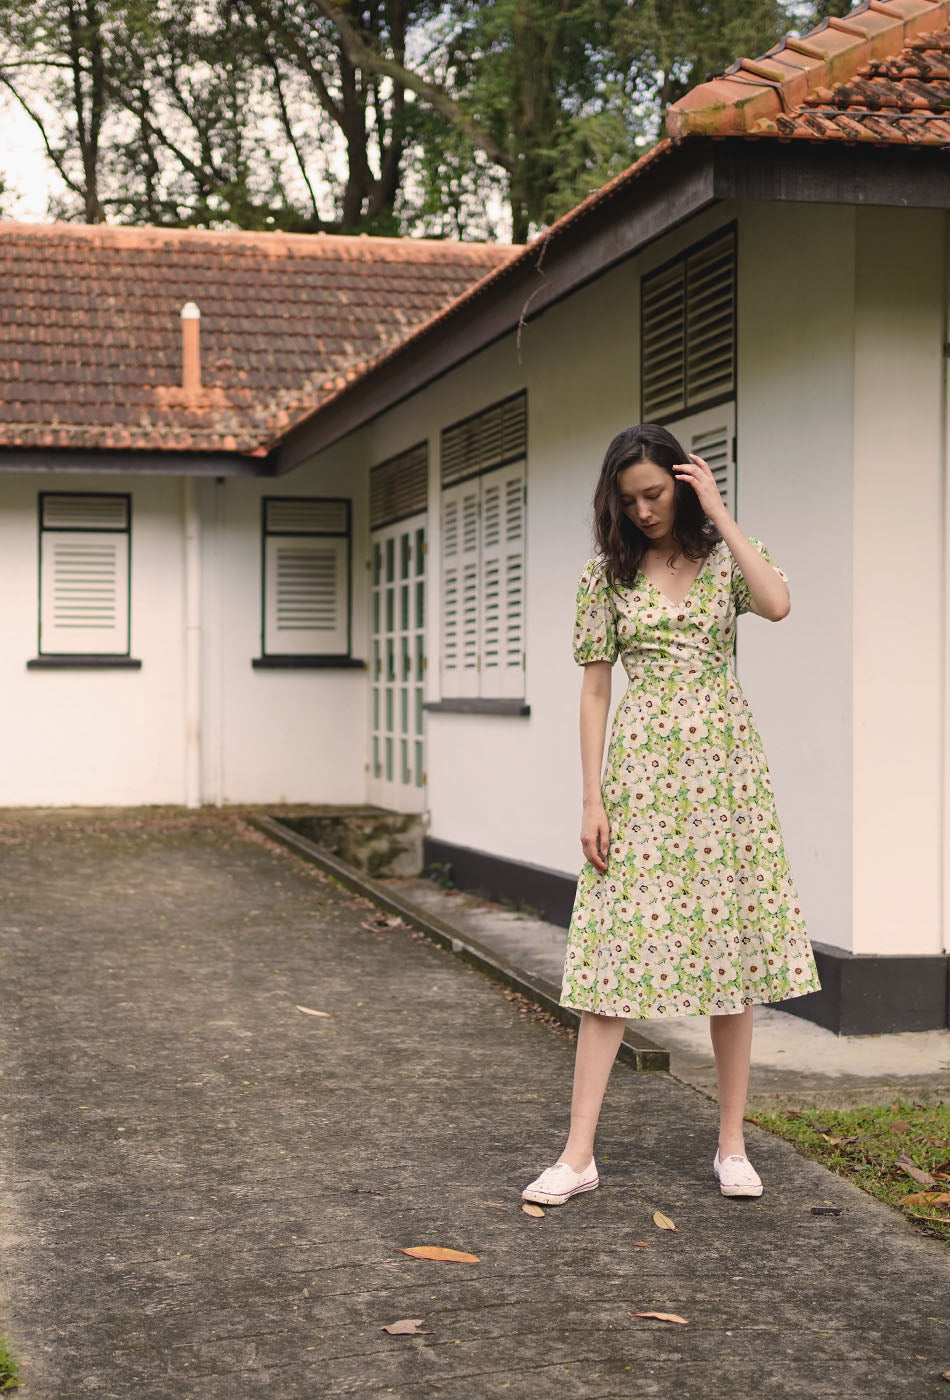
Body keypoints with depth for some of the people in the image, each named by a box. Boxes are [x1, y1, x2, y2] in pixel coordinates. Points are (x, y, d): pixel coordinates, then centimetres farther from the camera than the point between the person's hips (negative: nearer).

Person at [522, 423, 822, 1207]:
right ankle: (579, 1154, -3)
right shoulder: (607, 574, 6)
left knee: (731, 946, 2)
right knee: (617, 948, -5)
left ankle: (733, 1145, 13)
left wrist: (719, 514, -10)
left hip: (724, 765, 1)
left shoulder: (726, 555, 6)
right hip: (642, 766, 0)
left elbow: (777, 604, -16)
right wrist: (593, 798, -3)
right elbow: (595, 688, 4)